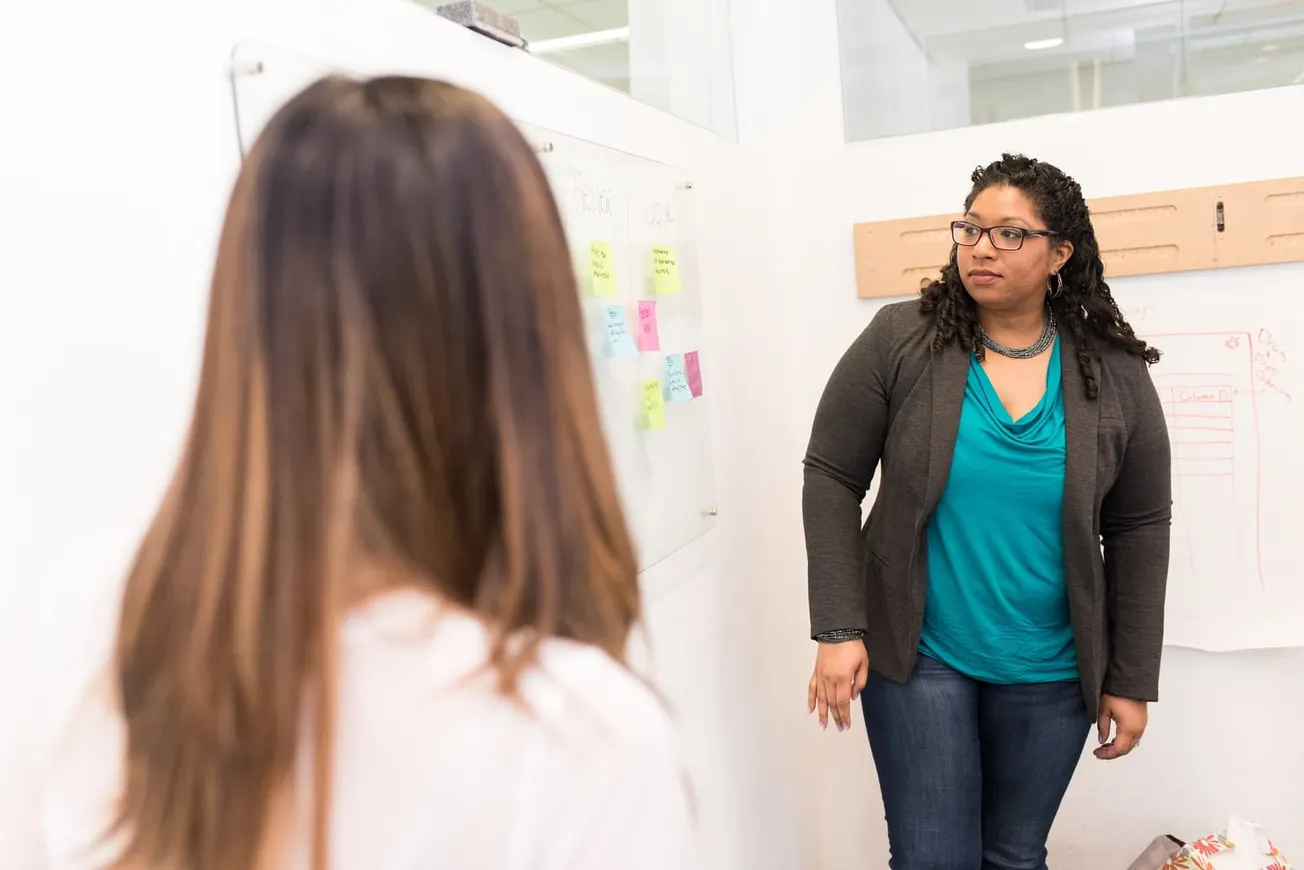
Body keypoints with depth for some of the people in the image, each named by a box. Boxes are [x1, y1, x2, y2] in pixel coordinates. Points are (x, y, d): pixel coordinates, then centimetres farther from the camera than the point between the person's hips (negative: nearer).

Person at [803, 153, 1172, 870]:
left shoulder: (1114, 374, -3)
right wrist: (839, 629, -11)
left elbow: (1139, 528, 2)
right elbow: (831, 479, -7)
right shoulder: (901, 342, -9)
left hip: (1052, 673, 2)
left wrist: (1131, 680, 3)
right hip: (918, 655, -2)